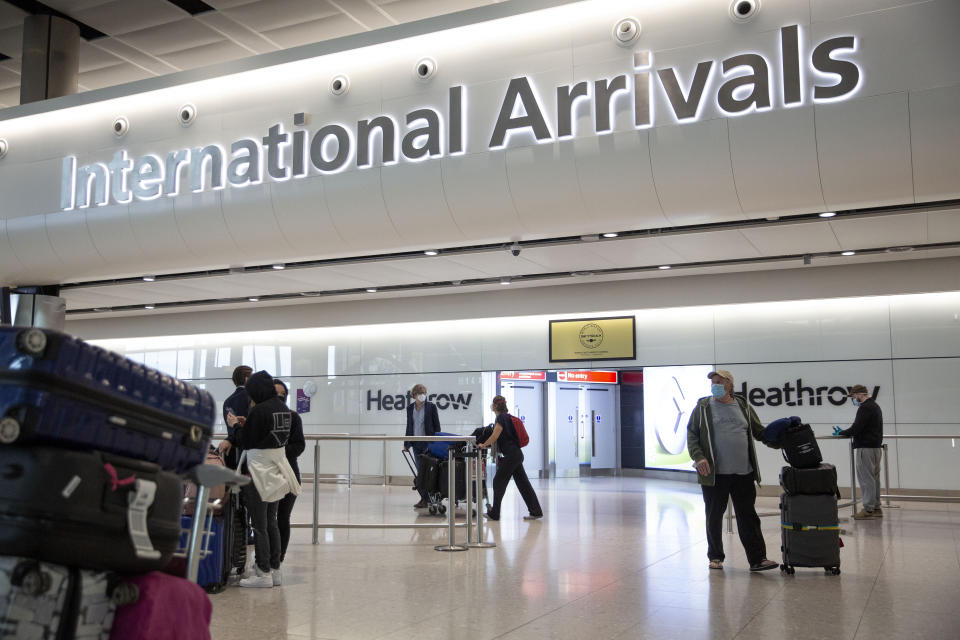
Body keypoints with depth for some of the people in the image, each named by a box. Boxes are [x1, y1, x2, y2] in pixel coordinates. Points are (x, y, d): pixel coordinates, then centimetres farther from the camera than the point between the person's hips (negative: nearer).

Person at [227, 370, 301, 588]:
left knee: (259, 525, 1)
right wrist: (245, 424, 15)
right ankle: (275, 570, 21)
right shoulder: (284, 409, 6)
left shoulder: (259, 410, -18)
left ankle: (264, 573, 6)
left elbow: (246, 441, -11)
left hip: (258, 471, -8)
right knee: (271, 522, 16)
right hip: (277, 470, 8)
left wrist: (235, 425, 7)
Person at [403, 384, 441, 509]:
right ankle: (427, 497, 10)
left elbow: (437, 425, -1)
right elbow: (409, 426, 16)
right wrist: (406, 443, 15)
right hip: (416, 443, 4)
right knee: (420, 471, 4)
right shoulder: (410, 408, 9)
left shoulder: (431, 406, -2)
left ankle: (424, 499, -2)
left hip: (428, 443, -4)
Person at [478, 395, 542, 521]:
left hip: (511, 456, -9)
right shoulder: (508, 416, 17)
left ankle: (494, 514, 7)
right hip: (517, 454, 9)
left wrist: (483, 445, 0)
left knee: (499, 482, 0)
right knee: (523, 483, 8)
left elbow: (495, 436, -15)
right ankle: (536, 512, 7)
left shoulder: (501, 417, -11)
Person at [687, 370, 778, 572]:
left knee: (748, 516, 2)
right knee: (714, 516, 8)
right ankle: (715, 556, 21)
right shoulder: (703, 407, 3)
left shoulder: (743, 407, 10)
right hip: (714, 473, -2)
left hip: (743, 473, 2)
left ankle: (757, 559, 5)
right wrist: (698, 457, -14)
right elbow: (692, 434, 1)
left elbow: (759, 431, 17)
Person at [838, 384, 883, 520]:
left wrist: (841, 433, -5)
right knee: (874, 478, 13)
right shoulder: (875, 406, 18)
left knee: (866, 479, -7)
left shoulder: (865, 408, -15)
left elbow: (856, 428, -20)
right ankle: (876, 508, 17)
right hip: (876, 446, 10)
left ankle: (868, 509, -6)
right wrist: (846, 433, 19)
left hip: (866, 448, -10)